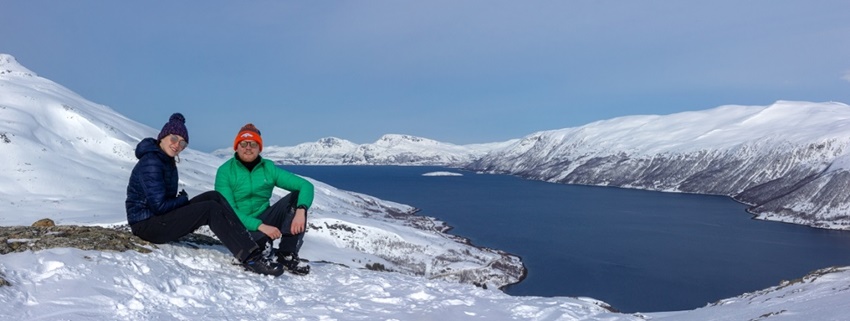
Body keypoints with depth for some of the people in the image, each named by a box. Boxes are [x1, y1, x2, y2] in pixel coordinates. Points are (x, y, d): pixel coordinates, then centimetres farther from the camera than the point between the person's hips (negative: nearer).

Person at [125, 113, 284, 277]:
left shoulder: (166, 160, 11)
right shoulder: (151, 163, -19)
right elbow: (159, 206, -22)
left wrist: (182, 199, -6)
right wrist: (183, 199, -6)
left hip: (160, 216, 9)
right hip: (146, 224, -9)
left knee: (213, 197, -5)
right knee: (211, 209, -21)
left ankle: (251, 244, -14)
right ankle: (251, 258, -25)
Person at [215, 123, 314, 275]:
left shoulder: (269, 168, 0)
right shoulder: (225, 171, -7)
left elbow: (306, 185, -8)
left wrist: (301, 211, -29)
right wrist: (260, 226, -30)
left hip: (264, 221, 4)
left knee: (297, 198, -17)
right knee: (259, 240, -38)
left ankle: (287, 255, -18)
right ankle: (264, 248, 1)